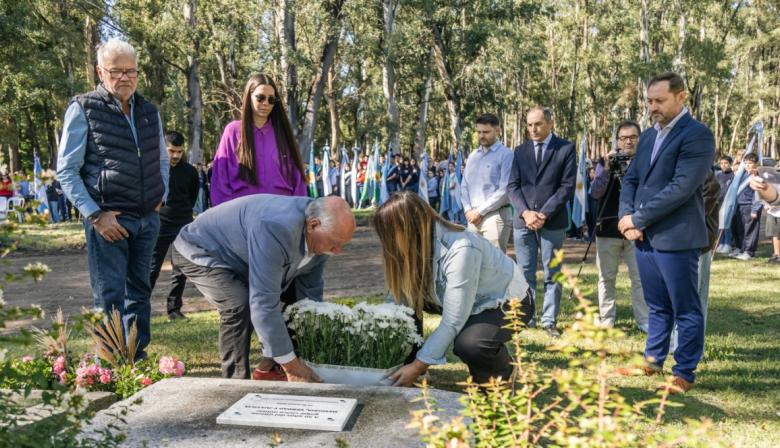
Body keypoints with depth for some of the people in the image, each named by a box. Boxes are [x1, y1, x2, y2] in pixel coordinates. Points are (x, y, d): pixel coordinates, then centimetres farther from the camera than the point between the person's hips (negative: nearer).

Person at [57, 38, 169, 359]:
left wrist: (160, 197, 11)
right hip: (108, 220, -5)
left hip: (148, 219, 5)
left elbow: (162, 161, 24)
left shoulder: (149, 112, 12)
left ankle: (138, 357, 22)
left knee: (139, 293, 12)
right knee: (110, 297, -3)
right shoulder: (84, 109, -4)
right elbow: (66, 170, -7)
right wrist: (95, 215, -13)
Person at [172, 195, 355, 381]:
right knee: (240, 307, -31)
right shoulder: (276, 228, -42)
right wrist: (290, 364, -37)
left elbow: (311, 295, -3)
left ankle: (268, 369, 15)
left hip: (238, 258, 8)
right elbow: (263, 302, -42)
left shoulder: (321, 236, -15)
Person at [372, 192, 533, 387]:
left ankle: (500, 373, -1)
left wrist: (419, 366, -29)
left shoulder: (461, 250, -36)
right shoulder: (419, 244, -15)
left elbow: (452, 322, -33)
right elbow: (398, 300, -11)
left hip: (508, 301, -7)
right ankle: (409, 362, 6)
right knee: (407, 297, -11)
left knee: (468, 344, -34)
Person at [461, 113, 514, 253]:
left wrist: (480, 211, -11)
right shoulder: (473, 156, 14)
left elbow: (505, 190, -14)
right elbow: (464, 186, 15)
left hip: (496, 216, -6)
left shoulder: (506, 155, -7)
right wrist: (468, 210, -1)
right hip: (473, 217, 6)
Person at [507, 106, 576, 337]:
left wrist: (544, 214, -12)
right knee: (525, 274, 5)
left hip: (552, 222, -3)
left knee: (552, 274, 2)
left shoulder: (566, 148, 2)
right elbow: (513, 186, 7)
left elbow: (567, 186, -5)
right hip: (523, 221, 3)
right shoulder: (521, 150, 12)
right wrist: (525, 212, -9)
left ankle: (549, 321, 8)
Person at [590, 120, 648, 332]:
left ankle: (644, 321, 5)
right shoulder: (606, 163, 7)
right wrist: (607, 169, -16)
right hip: (608, 229, 1)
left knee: (640, 277, -2)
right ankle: (606, 320, 17)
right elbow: (595, 192, -4)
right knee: (606, 277, 8)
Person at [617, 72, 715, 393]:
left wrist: (637, 219, -15)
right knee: (657, 306, 18)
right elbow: (631, 179, 14)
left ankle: (685, 372, 14)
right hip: (643, 235, 7)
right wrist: (627, 218, -4)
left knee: (685, 310, 4)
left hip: (675, 237, -7)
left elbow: (681, 188, -19)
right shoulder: (649, 135, 15)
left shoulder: (697, 135, -10)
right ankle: (653, 360, 30)